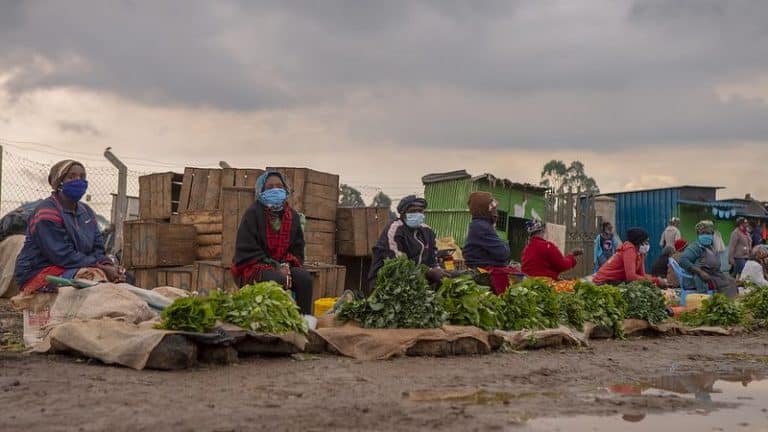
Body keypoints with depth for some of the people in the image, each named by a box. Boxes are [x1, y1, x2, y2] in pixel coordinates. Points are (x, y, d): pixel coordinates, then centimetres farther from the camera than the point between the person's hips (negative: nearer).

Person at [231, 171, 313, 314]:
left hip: (283, 266, 5)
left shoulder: (293, 216, 10)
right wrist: (274, 267, -18)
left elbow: (298, 248, 12)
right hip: (253, 268, -5)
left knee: (304, 277, -24)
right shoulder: (253, 213, -6)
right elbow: (247, 250, -11)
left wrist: (286, 266, -9)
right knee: (279, 280, -35)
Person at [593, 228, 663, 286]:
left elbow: (642, 275, 2)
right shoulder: (630, 249, -21)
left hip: (616, 283, 8)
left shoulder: (640, 253, 5)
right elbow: (631, 276, -31)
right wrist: (654, 280, -26)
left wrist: (657, 279, -15)